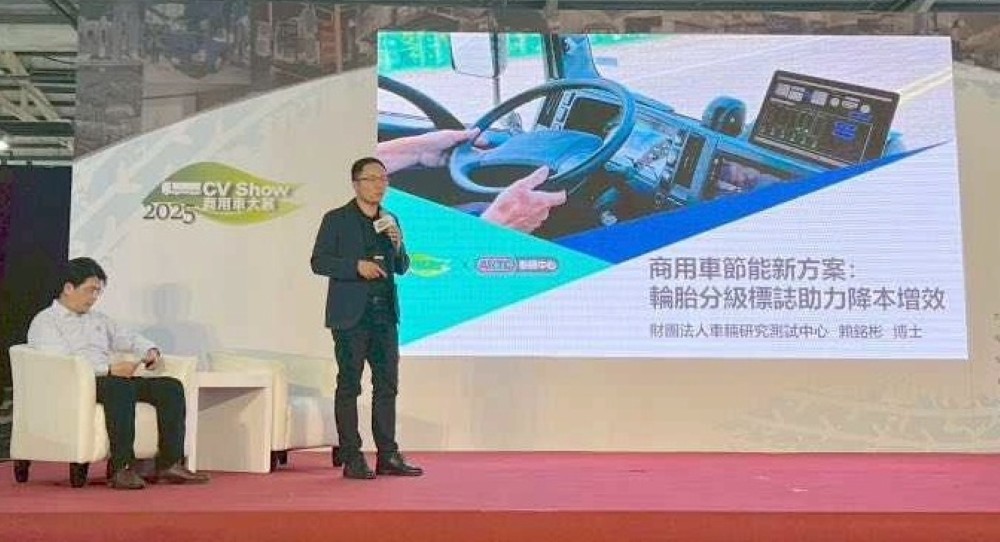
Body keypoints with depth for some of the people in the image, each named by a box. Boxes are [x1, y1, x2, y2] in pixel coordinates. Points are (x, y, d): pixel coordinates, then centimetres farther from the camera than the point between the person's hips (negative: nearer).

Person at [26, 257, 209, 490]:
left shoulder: (98, 319, 28)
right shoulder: (44, 322, 3)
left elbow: (128, 337, 28)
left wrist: (150, 350, 3)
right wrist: (110, 369, -21)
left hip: (116, 382, 7)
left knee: (171, 386, -15)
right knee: (121, 387, -39)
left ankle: (170, 464, -22)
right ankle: (121, 469, -40)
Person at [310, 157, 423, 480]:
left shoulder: (390, 221, 15)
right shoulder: (336, 219, 0)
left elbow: (402, 268, 17)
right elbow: (318, 262, -6)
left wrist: (398, 245, -3)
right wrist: (357, 265, -18)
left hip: (385, 313, 5)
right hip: (351, 315, -5)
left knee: (387, 384, 6)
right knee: (349, 386, 0)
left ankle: (388, 456, 13)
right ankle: (352, 458, 5)